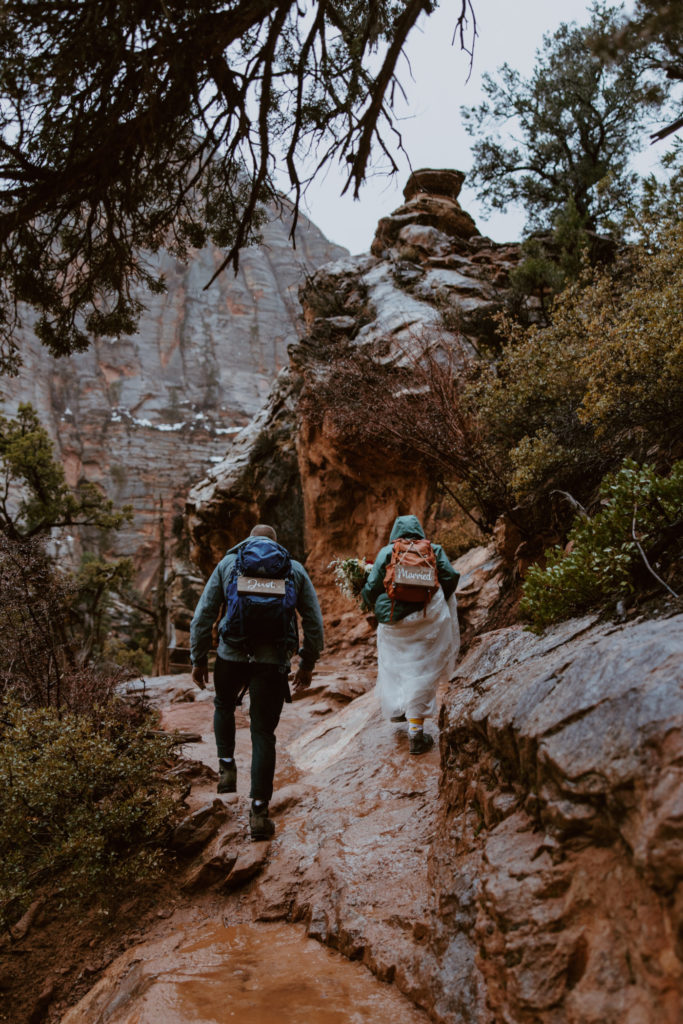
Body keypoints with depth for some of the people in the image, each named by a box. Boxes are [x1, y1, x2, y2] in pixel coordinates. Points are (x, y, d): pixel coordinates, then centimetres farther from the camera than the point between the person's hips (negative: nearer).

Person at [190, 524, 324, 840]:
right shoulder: (295, 569, 11)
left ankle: (227, 766, 20)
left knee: (223, 706, 31)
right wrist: (307, 665, 17)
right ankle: (259, 811, 6)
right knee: (263, 733, 8)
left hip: (231, 655, 0)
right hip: (273, 660, 0)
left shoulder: (228, 563, 10)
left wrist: (198, 658, 12)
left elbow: (203, 615, 5)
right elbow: (314, 623, 9)